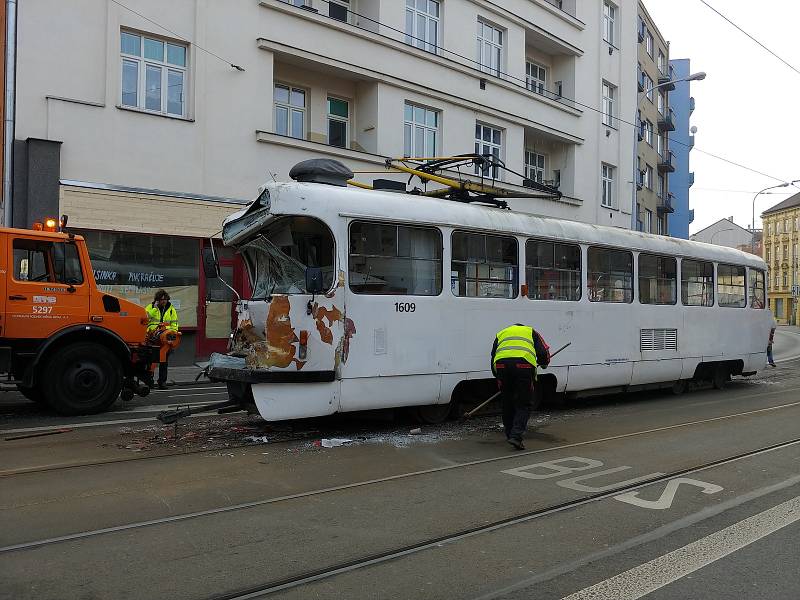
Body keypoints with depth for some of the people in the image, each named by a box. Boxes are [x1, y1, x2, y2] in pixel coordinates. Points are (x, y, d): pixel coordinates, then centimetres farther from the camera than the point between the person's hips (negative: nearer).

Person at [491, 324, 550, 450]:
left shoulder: (501, 333, 34)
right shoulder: (530, 331, 29)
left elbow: (493, 357, 26)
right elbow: (543, 352, 17)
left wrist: (498, 377, 35)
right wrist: (544, 363, 38)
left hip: (501, 364, 2)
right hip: (524, 364, -2)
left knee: (507, 403, 18)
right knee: (524, 404, 5)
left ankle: (509, 434, 27)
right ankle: (516, 436, -7)